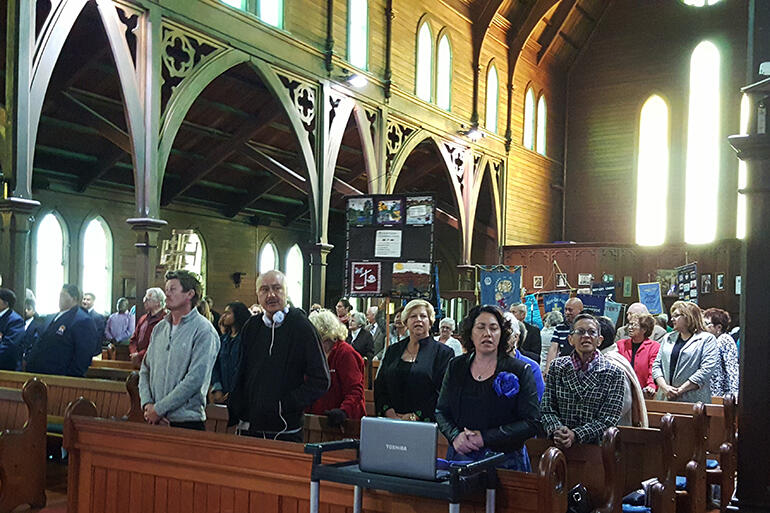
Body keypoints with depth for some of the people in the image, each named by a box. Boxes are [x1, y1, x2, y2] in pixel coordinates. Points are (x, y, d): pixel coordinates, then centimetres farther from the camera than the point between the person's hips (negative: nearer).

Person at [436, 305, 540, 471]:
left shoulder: (520, 370, -3)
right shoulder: (456, 367, 8)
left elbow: (531, 422, -8)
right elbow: (441, 411, 11)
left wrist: (485, 438, -16)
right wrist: (455, 436, -11)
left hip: (505, 460, -2)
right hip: (460, 457, 3)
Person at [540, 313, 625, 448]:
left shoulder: (613, 373, 3)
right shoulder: (557, 367, 10)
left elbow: (608, 419, -3)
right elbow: (547, 409, 7)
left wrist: (575, 435, -14)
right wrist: (557, 431, -12)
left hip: (595, 445, 0)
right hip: (558, 446, 0)